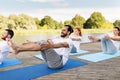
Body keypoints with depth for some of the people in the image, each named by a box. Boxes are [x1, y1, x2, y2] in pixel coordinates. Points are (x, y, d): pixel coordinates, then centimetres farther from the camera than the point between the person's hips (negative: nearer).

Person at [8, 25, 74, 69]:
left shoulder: (69, 41, -2)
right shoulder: (58, 39, 23)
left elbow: (61, 44, -25)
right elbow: (49, 41, 12)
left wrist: (51, 46, -48)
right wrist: (32, 43, 1)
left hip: (59, 62, -7)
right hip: (50, 61, 7)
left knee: (45, 45, -29)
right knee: (41, 43, -13)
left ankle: (18, 49, -37)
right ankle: (18, 48, -26)